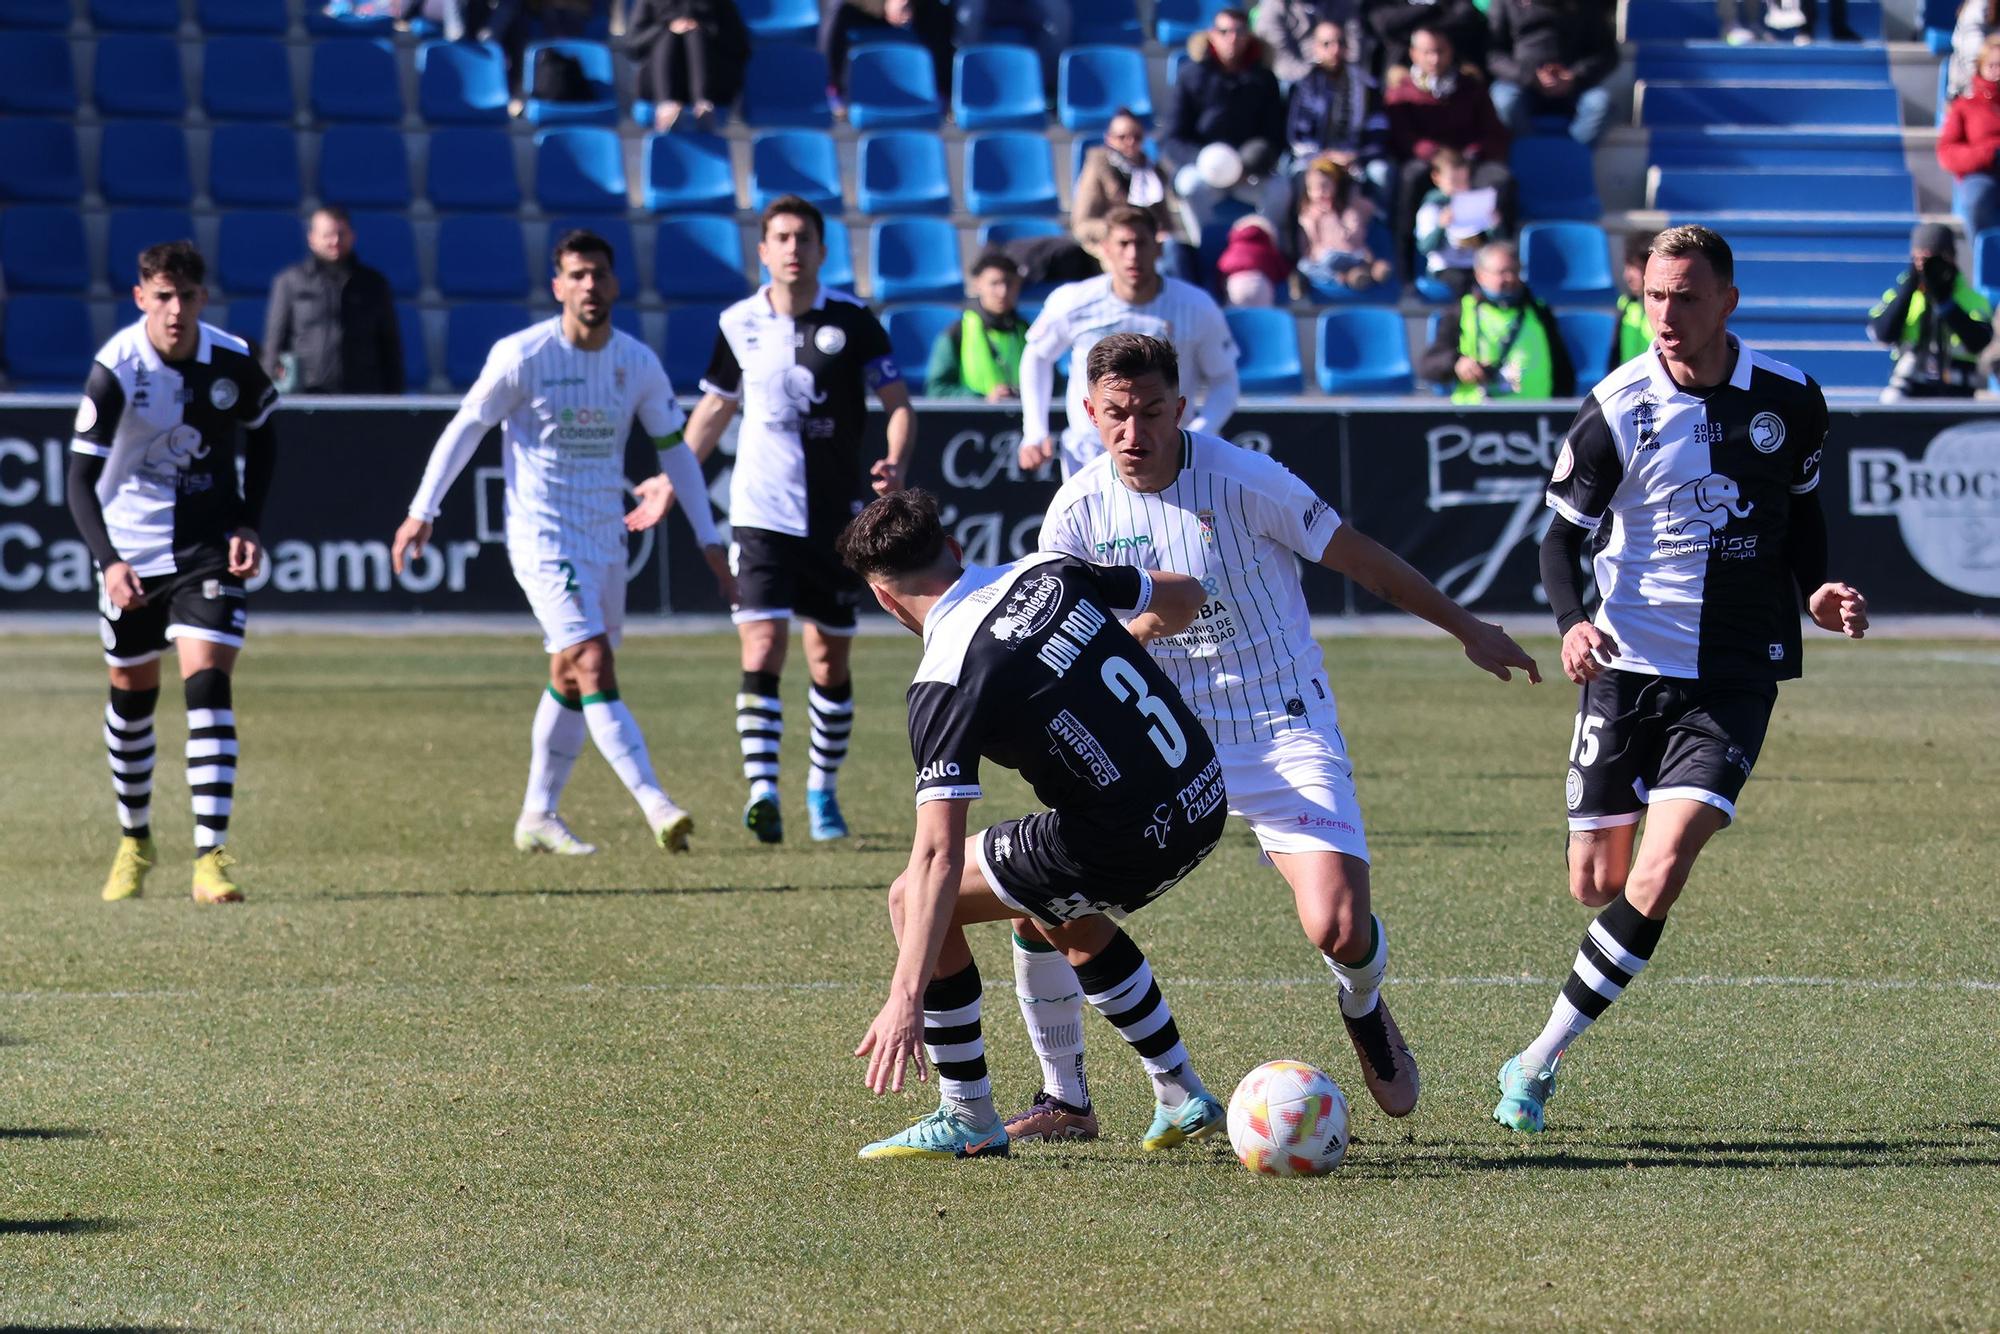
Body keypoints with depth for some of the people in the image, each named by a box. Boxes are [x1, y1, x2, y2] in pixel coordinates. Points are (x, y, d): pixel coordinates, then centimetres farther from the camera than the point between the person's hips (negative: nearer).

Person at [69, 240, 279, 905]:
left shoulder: (233, 362, -11)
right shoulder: (116, 369, -19)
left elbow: (261, 436, 10)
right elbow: (80, 478, -20)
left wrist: (250, 524, -1)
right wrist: (108, 562, -34)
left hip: (209, 548, 0)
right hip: (131, 552, 0)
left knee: (208, 683, -15)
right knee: (132, 695, 12)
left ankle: (211, 856, -19)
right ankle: (134, 839, 34)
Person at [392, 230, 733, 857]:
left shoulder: (638, 363, 2)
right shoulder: (521, 357, -12)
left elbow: (673, 448, 12)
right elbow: (465, 429, -1)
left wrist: (708, 539, 10)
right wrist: (422, 511, 0)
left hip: (605, 540, 6)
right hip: (542, 536, -6)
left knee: (571, 680, 11)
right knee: (594, 664, -17)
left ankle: (538, 816, 22)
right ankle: (654, 803, -26)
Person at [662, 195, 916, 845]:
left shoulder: (851, 321, -3)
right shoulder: (739, 324, 3)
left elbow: (898, 401, -2)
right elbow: (715, 407, 18)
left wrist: (896, 463, -20)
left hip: (837, 517, 0)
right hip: (762, 515, 0)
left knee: (830, 661, 9)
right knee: (763, 646, -16)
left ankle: (823, 791, 25)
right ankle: (761, 791, -23)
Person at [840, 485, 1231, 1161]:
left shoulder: (946, 683, -16)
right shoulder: (1050, 573, 2)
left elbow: (938, 856, -23)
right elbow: (1184, 598, 20)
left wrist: (906, 998, -25)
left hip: (1127, 843, -8)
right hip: (1204, 800, 8)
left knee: (913, 898, 7)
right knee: (1068, 919, 35)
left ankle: (967, 1120, 14)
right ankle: (1181, 1099, 38)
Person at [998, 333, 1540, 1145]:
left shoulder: (1244, 481, -15)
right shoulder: (1077, 511, -5)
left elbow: (1357, 557, -3)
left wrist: (1468, 630, 5)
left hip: (1282, 734, -3)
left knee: (1338, 930, -21)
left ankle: (1364, 1008, 19)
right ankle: (1065, 1102, 9)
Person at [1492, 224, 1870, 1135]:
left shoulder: (1788, 398, 0)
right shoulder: (1618, 409, -7)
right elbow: (1562, 534, -2)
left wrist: (1815, 593, -1)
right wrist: (1572, 621, -22)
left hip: (1735, 675, 0)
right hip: (1627, 665, 0)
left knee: (1658, 877, -16)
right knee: (1598, 884, 4)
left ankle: (1540, 1060, -9)